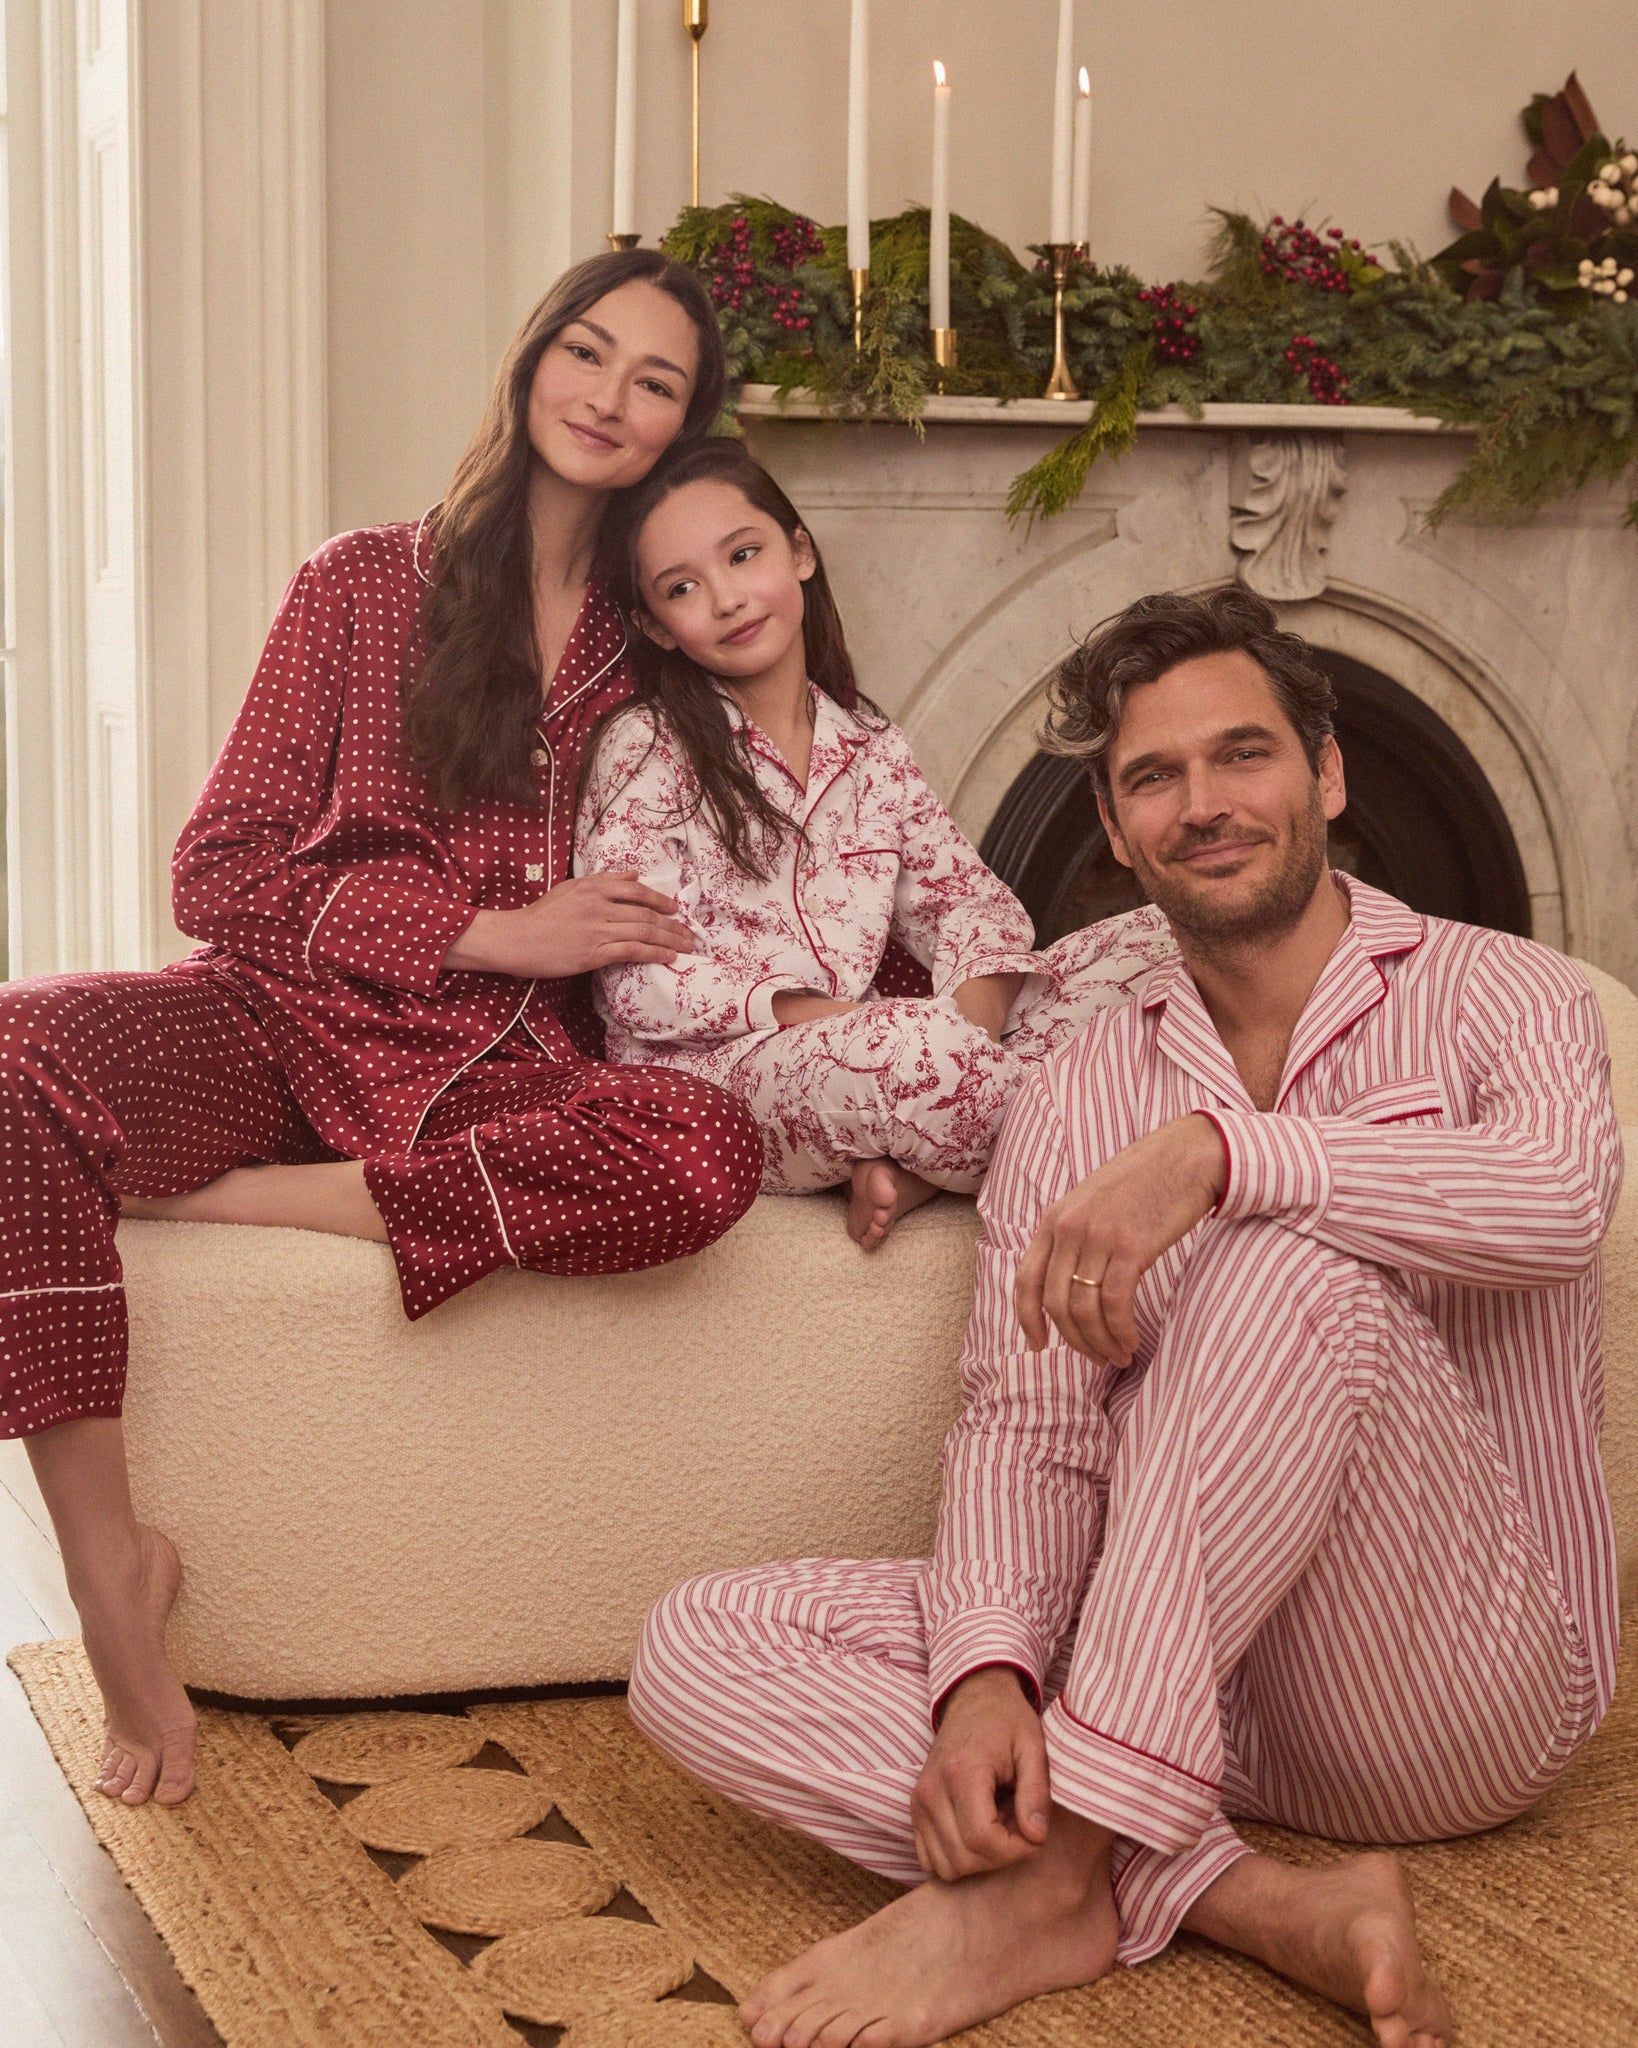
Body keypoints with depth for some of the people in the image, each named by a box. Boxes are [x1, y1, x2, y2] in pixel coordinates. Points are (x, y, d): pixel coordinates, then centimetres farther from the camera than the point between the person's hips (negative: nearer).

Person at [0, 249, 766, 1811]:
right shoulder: (366, 584, 9)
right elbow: (220, 876, 2)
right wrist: (489, 931, -8)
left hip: (492, 1071, 1)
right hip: (286, 1021, -1)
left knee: (709, 1151, -33)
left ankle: (231, 1201, -24)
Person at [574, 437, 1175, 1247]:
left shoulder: (871, 750, 15)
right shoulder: (645, 748, -2)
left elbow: (965, 896, 10)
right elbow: (634, 982, -10)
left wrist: (974, 1021, -14)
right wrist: (831, 1016, -19)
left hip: (857, 1068, 6)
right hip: (706, 1077, -6)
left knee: (1147, 942, -8)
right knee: (917, 1042, -40)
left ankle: (915, 1167, -22)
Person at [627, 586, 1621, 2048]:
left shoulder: (1491, 993, 1)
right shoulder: (1073, 1100, 11)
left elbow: (1558, 1192, -24)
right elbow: (1026, 1429, -1)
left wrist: (1213, 1150, -33)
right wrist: (989, 1671, -21)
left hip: (1474, 1679, -4)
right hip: (1183, 1687, 4)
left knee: (1298, 1250, -31)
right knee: (700, 1651, -13)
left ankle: (1052, 1880, -29)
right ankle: (1259, 1901, -26)